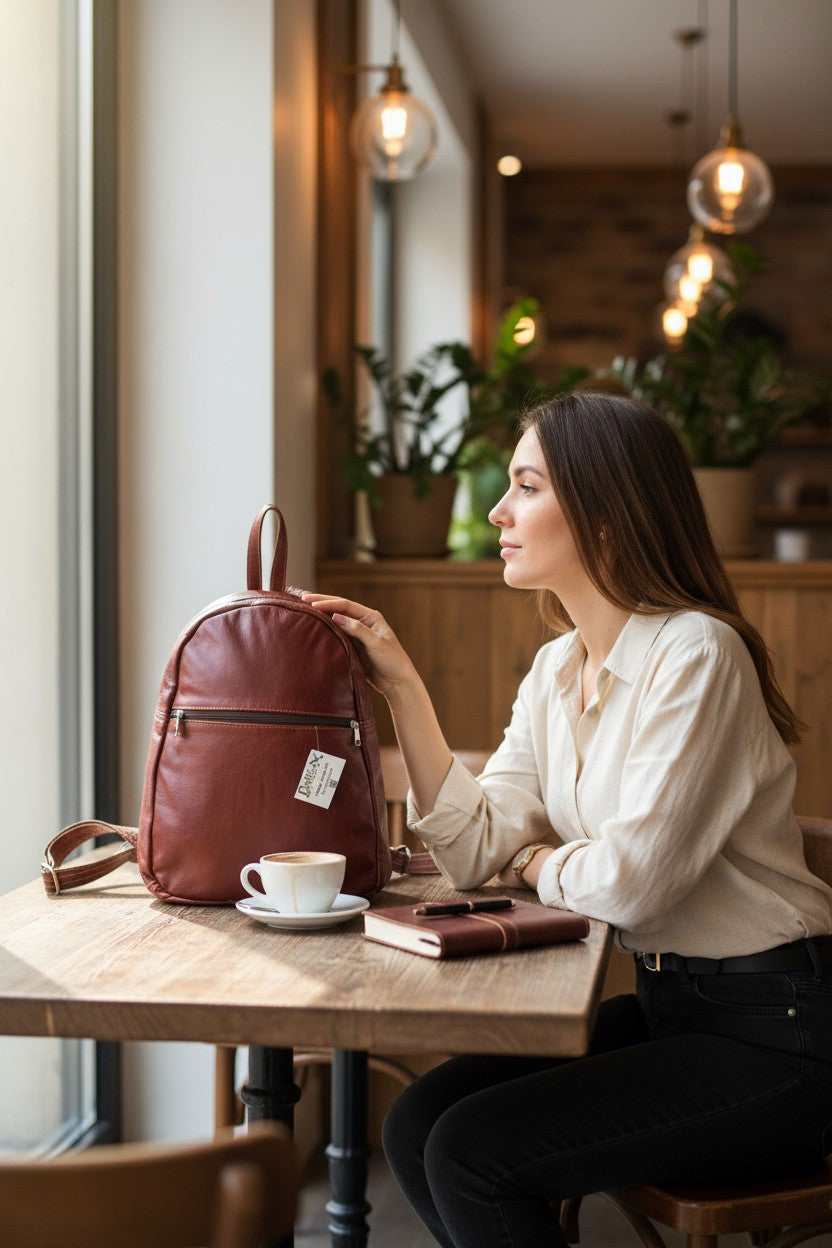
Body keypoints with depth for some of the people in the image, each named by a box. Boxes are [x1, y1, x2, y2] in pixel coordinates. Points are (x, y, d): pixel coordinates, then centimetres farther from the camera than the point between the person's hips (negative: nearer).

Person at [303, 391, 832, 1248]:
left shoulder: (695, 655, -19)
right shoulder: (557, 669, 7)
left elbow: (629, 882, -23)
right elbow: (476, 850, 0)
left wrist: (536, 864, -3)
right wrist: (401, 686, -3)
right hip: (667, 1005, 8)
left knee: (472, 1152, -15)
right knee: (418, 1123, -3)